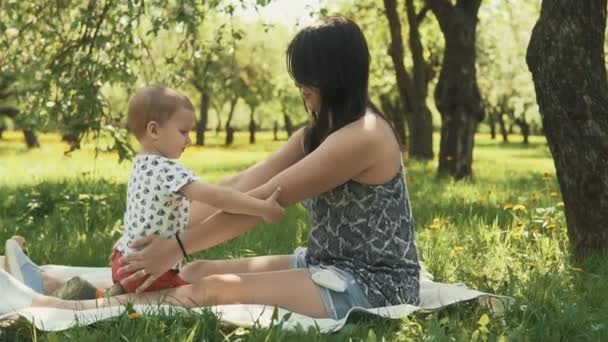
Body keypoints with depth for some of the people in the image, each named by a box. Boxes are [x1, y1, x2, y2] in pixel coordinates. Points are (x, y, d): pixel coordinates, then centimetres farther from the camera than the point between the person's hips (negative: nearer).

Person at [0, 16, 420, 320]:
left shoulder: (363, 136, -18)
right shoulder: (320, 132, 14)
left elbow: (264, 201, -17)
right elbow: (240, 186, 7)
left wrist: (177, 248, -12)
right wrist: (160, 233, -1)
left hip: (374, 284, -9)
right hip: (329, 266, 9)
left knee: (214, 289, -20)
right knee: (201, 270, -1)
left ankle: (45, 307, -21)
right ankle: (49, 297, -3)